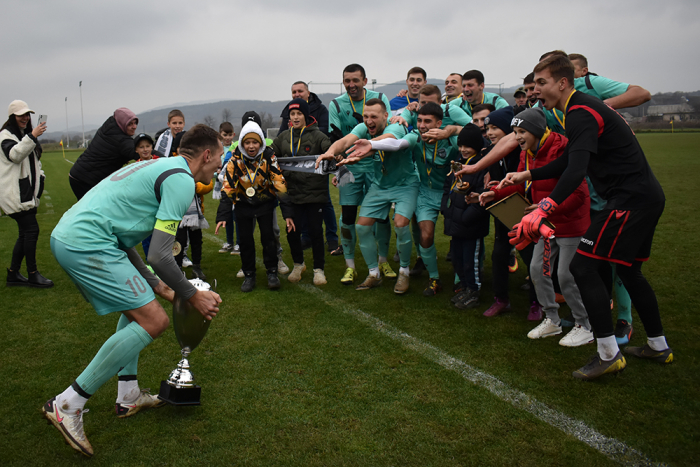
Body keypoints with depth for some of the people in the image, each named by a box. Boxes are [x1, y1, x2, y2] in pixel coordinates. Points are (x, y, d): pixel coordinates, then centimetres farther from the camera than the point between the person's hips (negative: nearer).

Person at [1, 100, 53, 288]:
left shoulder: (26, 135, 21)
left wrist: (40, 176, 17)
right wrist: (32, 136, -33)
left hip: (27, 192, 9)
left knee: (26, 233, 9)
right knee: (31, 230, -12)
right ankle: (32, 274, -4)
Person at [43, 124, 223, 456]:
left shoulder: (159, 167, 22)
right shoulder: (182, 180, -9)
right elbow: (159, 255, -15)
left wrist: (153, 284, 25)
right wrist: (193, 296, -2)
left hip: (65, 236, 11)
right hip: (87, 245, -11)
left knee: (137, 306, 23)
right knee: (154, 320, -8)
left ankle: (128, 397, 27)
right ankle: (67, 405, -2)